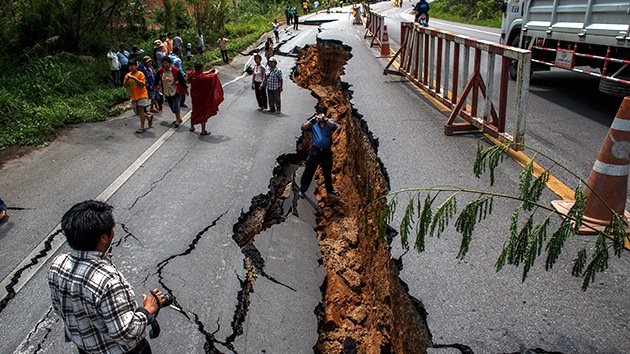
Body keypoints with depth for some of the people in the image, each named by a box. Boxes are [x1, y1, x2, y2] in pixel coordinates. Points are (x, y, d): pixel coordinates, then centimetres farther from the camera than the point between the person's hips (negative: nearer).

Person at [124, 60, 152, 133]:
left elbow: (142, 84, -18)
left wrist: (134, 78, -24)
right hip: (134, 96, 6)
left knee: (141, 110, -10)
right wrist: (127, 79, -12)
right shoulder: (128, 75, 9)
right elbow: (125, 86, 6)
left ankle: (142, 127, -5)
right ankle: (149, 117, 34)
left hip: (141, 94, -6)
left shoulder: (140, 74, -7)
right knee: (138, 111, 10)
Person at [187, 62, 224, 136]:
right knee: (203, 113, 5)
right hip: (202, 98, -6)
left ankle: (192, 127, 36)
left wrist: (208, 72, 15)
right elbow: (212, 77, -10)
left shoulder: (191, 74, -9)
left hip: (194, 96, 6)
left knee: (195, 110, 24)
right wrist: (215, 73, 10)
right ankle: (203, 130, 11)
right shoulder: (202, 77, -27)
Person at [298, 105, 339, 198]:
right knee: (308, 171, 2)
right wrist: (312, 121, -28)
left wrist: (325, 119, -32)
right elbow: (303, 128, -14)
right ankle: (302, 190, 15)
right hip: (315, 151, -2)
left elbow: (334, 126, -19)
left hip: (326, 151, 2)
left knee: (328, 172, 17)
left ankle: (329, 190, 34)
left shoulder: (329, 122, 3)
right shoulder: (313, 123, 2)